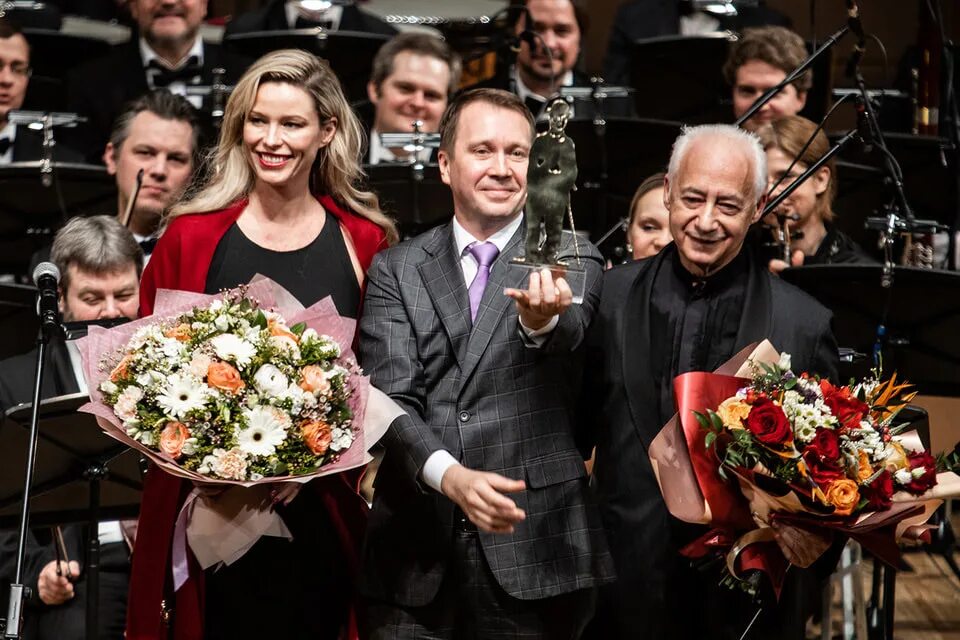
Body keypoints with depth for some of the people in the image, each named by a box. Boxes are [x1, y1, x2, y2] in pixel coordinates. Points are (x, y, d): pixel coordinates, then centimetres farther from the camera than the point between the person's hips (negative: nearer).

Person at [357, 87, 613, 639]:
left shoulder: (570, 261, 4)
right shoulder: (395, 272, 7)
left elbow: (567, 335, -17)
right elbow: (390, 399, -4)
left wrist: (541, 320, -41)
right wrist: (450, 476, -21)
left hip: (531, 551, -1)